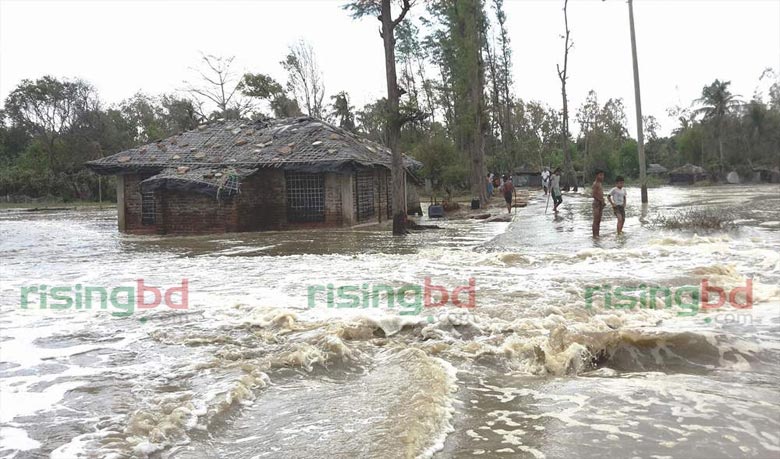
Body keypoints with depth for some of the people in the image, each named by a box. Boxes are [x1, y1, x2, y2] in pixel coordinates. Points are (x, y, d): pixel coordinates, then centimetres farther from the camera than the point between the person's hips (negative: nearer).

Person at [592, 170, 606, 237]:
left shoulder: (600, 184, 17)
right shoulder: (595, 184, -11)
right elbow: (593, 194, -19)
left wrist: (602, 201, 10)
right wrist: (600, 200, -17)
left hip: (600, 203, 9)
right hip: (596, 202, -9)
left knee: (599, 220, 9)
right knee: (596, 220, -9)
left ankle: (597, 234, 13)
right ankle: (595, 235, -8)